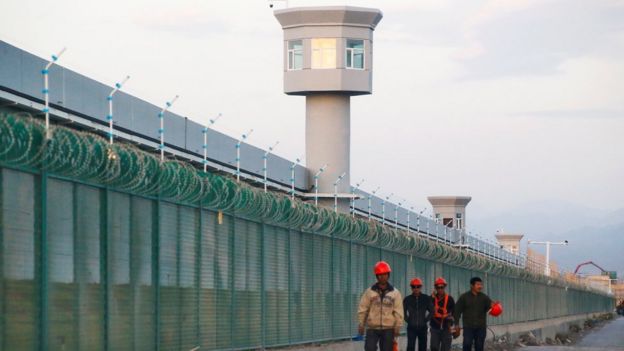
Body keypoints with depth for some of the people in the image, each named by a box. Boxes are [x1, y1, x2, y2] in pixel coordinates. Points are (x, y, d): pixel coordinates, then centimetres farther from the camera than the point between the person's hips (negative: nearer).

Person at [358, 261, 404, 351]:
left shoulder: (395, 293, 4)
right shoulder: (369, 292, 2)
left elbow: (398, 312, 2)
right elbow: (362, 309, 3)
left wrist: (398, 327, -4)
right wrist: (361, 325, -1)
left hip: (388, 329, 1)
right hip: (372, 328, -1)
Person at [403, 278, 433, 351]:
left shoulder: (426, 298, 0)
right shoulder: (407, 299, -1)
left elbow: (431, 311, 8)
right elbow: (404, 312, 10)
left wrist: (425, 320, 1)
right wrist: (408, 320, 1)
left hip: (422, 327, 1)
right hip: (411, 328, -1)